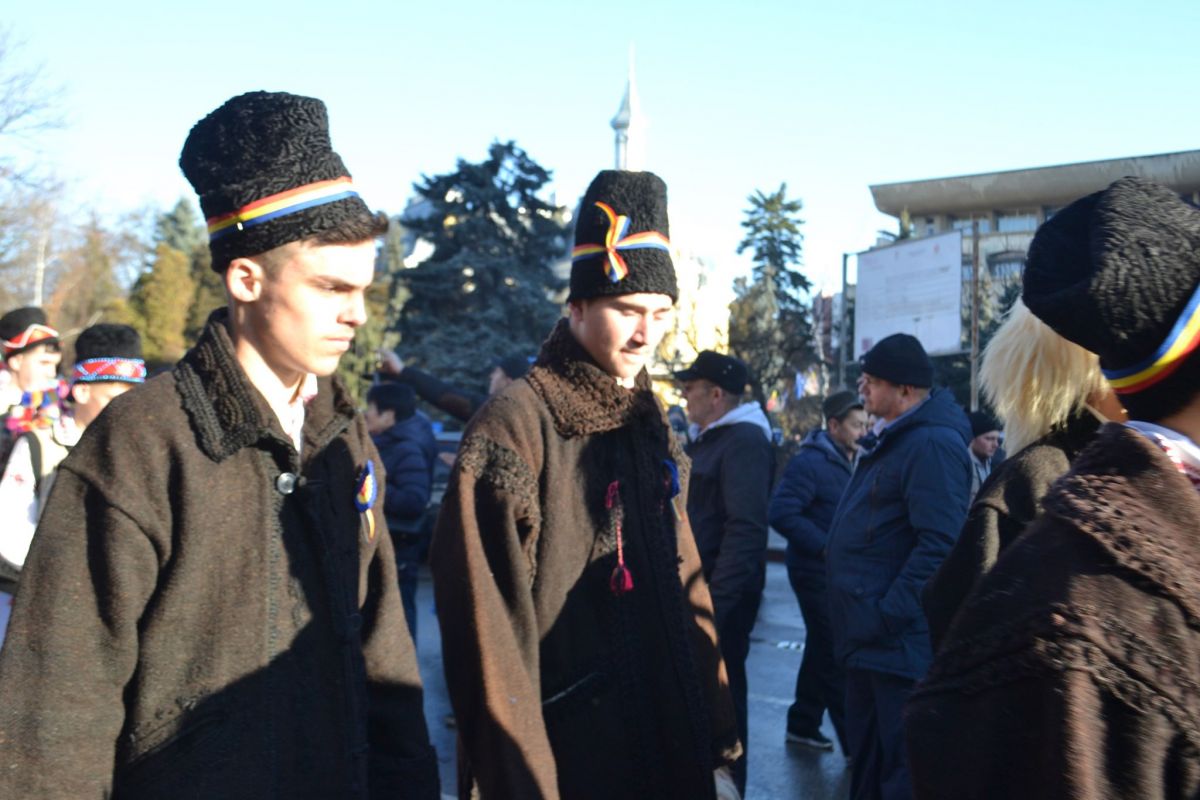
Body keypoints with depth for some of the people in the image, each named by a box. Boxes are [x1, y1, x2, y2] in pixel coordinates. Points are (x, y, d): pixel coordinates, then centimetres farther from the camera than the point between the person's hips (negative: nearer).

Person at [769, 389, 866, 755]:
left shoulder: (853, 463, 11)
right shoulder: (810, 463, -16)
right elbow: (781, 513, -24)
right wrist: (825, 547, -23)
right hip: (818, 573, -9)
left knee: (822, 651, 17)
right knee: (837, 656, -5)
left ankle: (803, 725, 29)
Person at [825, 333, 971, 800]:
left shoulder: (933, 444, -18)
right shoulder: (890, 440, 15)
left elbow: (939, 545, -26)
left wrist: (883, 617, -24)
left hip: (899, 641, -10)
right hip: (869, 638, 10)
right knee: (866, 758, 20)